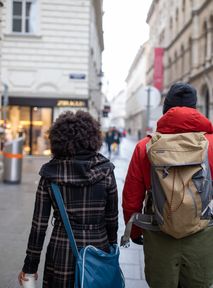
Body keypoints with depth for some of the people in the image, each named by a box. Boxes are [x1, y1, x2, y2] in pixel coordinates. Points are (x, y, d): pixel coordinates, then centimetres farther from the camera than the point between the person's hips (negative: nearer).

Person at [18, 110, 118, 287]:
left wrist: (30, 265, 4)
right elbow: (112, 217, 0)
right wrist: (112, 247, 16)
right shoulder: (105, 170, -6)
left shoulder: (50, 173, -7)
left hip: (62, 252, 0)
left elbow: (39, 223, -4)